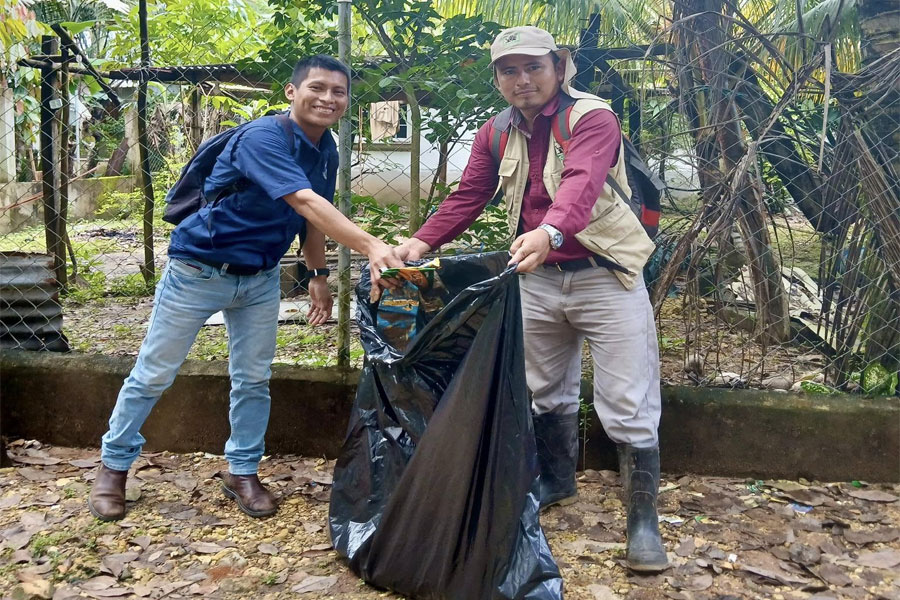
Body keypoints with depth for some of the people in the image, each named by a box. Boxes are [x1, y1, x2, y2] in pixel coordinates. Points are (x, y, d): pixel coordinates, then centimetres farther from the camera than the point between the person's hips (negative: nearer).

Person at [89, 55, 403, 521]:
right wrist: (370, 247, -48)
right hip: (198, 271, -6)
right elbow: (305, 202, -39)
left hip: (260, 277, 7)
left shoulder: (326, 152, 1)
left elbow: (314, 217, 13)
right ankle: (113, 466, 26)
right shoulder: (263, 138, -26)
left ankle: (241, 471, 26)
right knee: (153, 375, 7)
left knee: (253, 378, 9)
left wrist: (318, 274, 10)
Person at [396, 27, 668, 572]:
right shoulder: (498, 133, 6)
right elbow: (468, 197, 5)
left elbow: (581, 182, -34)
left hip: (605, 277, -5)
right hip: (537, 278, 6)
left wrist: (550, 231, -53)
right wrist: (422, 242, -9)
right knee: (545, 392, 17)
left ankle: (644, 521, 11)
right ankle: (557, 484, 40)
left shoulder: (592, 117, -15)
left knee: (628, 407, -4)